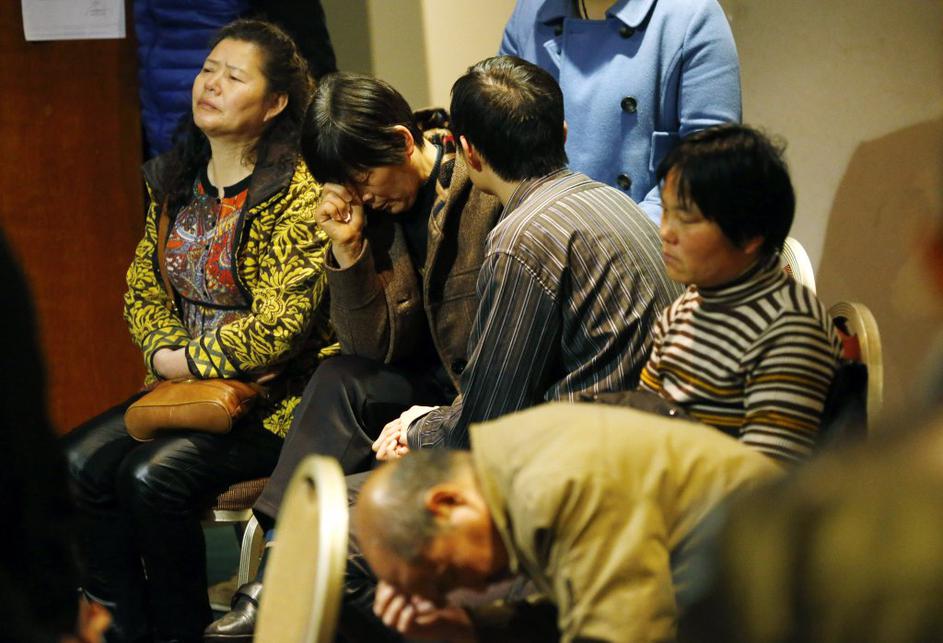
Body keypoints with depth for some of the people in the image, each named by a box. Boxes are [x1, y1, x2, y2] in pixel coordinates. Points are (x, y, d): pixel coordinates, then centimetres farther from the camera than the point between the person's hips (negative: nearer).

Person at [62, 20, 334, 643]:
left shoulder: (298, 193, -14)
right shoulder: (177, 182, 10)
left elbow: (279, 326, -20)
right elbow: (143, 288, 14)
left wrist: (188, 362, -12)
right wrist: (164, 353, -6)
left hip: (274, 396, -7)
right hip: (189, 383, 7)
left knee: (153, 476, -26)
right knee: (80, 461, -13)